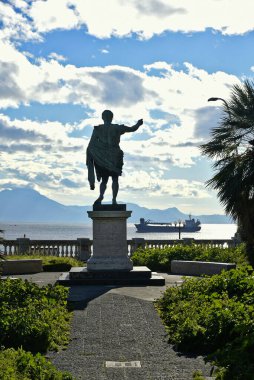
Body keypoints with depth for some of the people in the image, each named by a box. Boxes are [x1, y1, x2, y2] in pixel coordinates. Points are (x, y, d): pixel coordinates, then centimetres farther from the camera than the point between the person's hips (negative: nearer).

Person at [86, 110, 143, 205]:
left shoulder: (97, 129, -2)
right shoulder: (117, 128, -3)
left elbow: (91, 146, -8)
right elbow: (132, 129, 9)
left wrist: (89, 161, -4)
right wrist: (138, 124, 29)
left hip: (102, 159, 1)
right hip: (115, 158, -1)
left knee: (104, 180, 10)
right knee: (115, 179, 12)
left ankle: (101, 196, -16)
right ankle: (114, 200, 1)